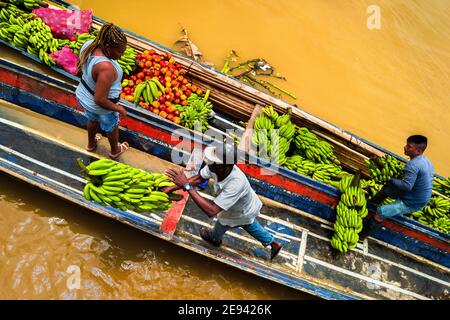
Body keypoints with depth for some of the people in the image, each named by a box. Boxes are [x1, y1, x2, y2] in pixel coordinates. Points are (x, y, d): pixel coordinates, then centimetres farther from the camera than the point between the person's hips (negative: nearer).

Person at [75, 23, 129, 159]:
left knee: (93, 120, 37)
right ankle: (115, 150, 56)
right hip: (101, 106, -6)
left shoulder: (88, 44, -18)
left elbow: (80, 66, 2)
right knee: (112, 127, 26)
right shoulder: (106, 68, -42)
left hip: (83, 96, 7)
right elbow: (100, 100, -35)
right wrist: (119, 109, -20)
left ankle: (91, 144, 64)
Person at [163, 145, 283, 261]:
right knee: (249, 225, 33)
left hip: (243, 213, -5)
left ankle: (214, 239, 59)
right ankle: (273, 243, 55)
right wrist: (172, 188, -19)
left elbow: (211, 211, -52)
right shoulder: (216, 166, -32)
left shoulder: (236, 183, -51)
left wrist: (187, 186, -53)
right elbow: (199, 178, -14)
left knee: (221, 224, 24)